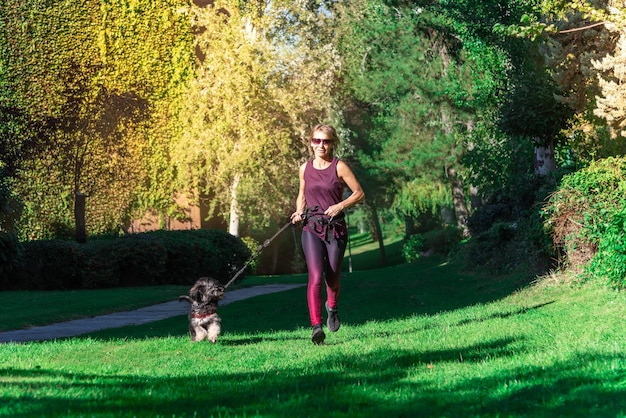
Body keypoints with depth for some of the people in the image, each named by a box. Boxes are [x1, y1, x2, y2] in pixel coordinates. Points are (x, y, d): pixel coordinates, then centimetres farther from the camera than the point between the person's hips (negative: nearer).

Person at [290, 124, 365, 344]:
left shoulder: (339, 167, -3)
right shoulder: (305, 168, 6)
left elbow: (359, 193, 0)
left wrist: (340, 206, -14)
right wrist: (299, 212, 2)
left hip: (335, 228, -1)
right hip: (311, 229, 1)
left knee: (332, 278, 8)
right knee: (315, 277, -16)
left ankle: (332, 307, 43)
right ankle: (316, 327, -22)